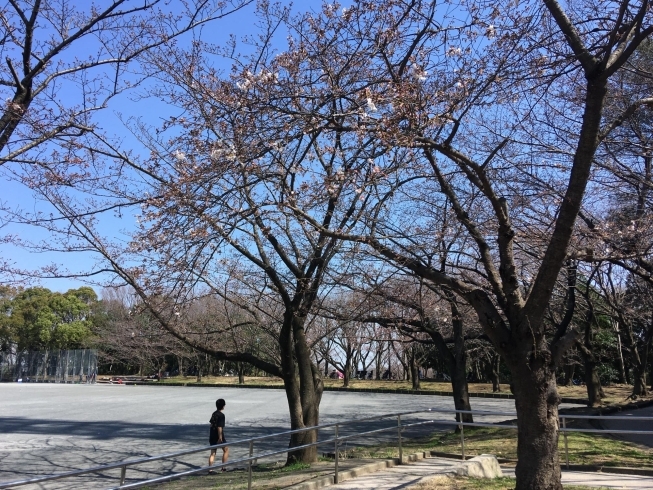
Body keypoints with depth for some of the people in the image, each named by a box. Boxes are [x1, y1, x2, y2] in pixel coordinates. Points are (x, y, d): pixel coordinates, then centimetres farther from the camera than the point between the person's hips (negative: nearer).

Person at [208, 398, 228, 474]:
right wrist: (220, 438, -20)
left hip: (212, 436, 7)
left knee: (213, 453, 9)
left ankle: (210, 470, 4)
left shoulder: (214, 413, 9)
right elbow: (219, 427, -22)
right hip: (218, 437, -7)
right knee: (226, 450, 12)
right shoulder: (221, 415, -16)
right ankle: (223, 467, 14)